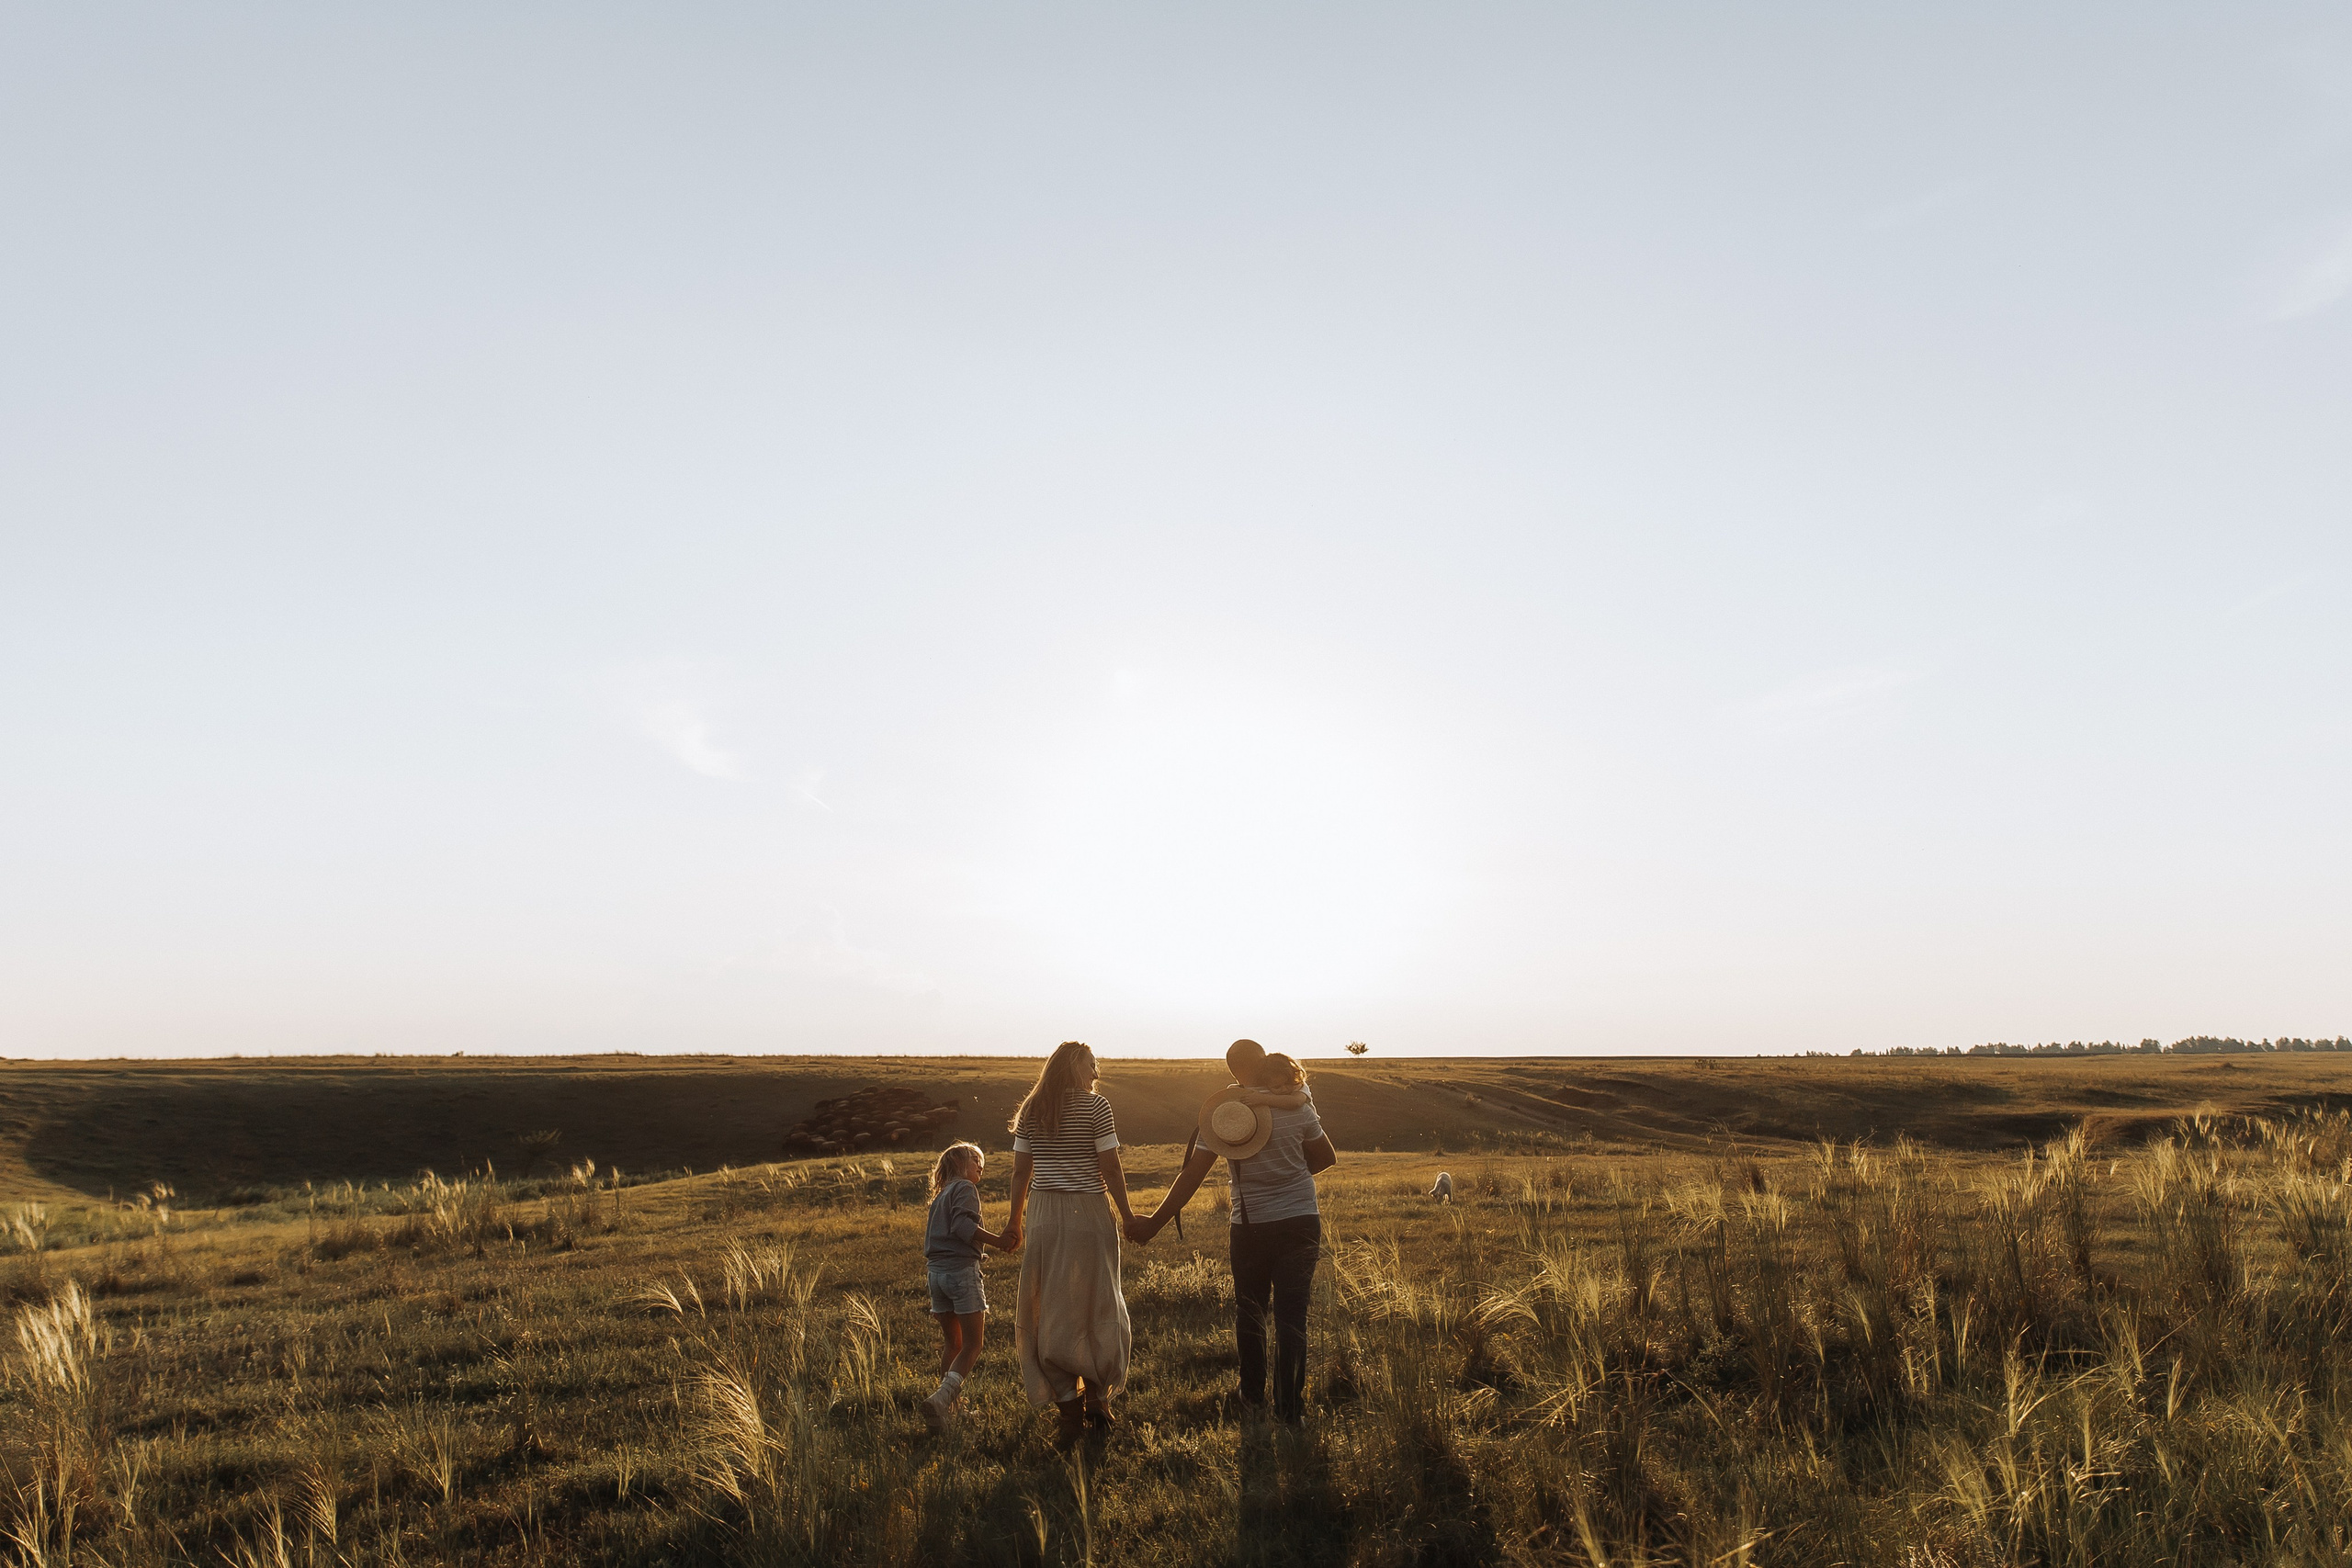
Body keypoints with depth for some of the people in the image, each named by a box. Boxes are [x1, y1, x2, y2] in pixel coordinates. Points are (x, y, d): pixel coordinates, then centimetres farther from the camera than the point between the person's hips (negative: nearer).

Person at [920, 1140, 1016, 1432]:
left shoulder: (940, 1197, 23)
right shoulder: (965, 1188, -2)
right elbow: (963, 1226, -19)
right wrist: (998, 1240, -16)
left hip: (936, 1272, 8)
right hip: (961, 1269, -8)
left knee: (952, 1343, 16)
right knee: (972, 1345, -5)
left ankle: (949, 1406, 17)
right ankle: (942, 1397, -22)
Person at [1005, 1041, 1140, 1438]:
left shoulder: (1030, 1111, 7)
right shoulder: (1095, 1106, -6)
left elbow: (1020, 1171, 7)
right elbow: (1110, 1169, -8)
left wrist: (1015, 1222, 15)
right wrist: (1127, 1215, 2)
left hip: (1043, 1213, 4)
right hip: (1087, 1212, -3)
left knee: (1049, 1310, 7)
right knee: (1097, 1304, 11)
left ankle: (1068, 1408, 9)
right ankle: (1096, 1395, 10)